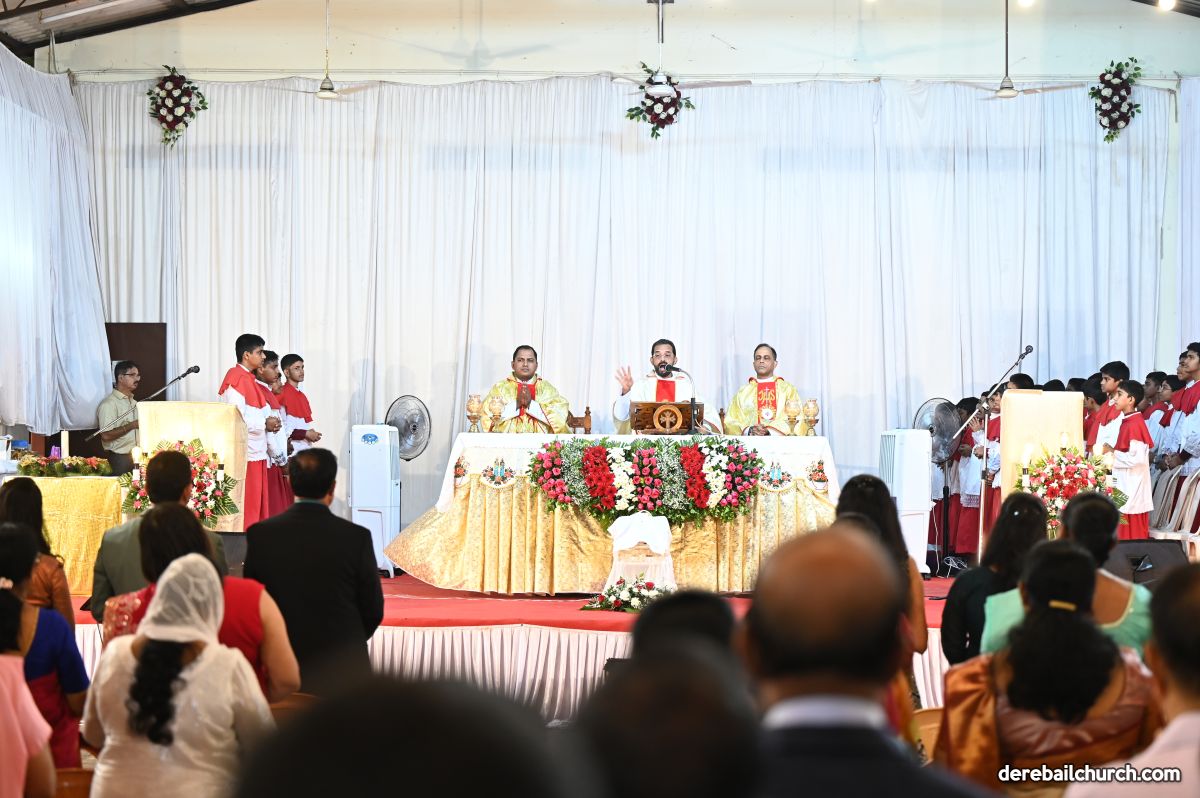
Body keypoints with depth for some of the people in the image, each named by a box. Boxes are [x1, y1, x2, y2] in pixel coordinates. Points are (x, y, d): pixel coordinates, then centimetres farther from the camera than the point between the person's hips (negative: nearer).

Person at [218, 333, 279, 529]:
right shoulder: (236, 379, -14)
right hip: (243, 452, -10)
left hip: (256, 452, 10)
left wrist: (270, 421, 6)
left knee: (257, 505, 11)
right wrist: (264, 424, -12)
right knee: (246, 508, -7)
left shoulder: (249, 379, 17)